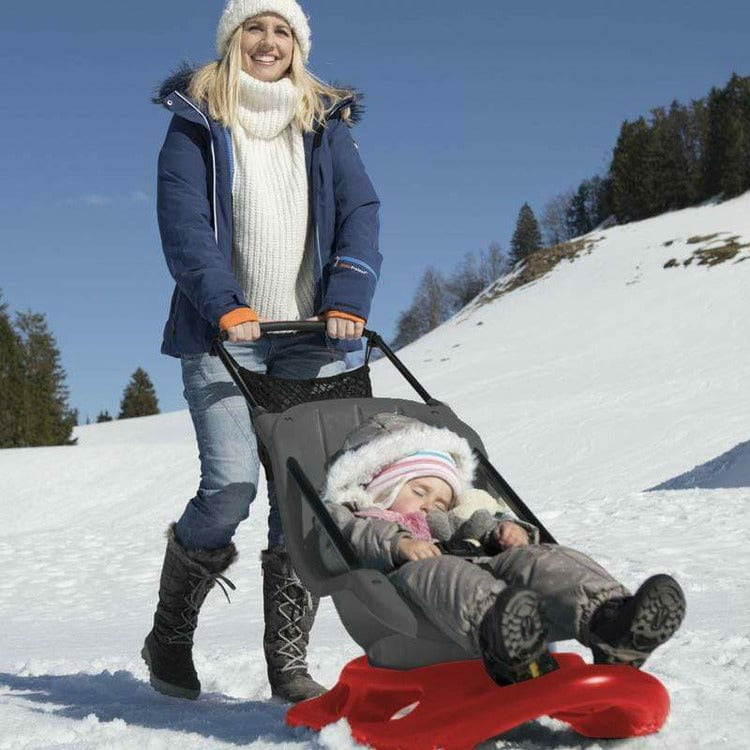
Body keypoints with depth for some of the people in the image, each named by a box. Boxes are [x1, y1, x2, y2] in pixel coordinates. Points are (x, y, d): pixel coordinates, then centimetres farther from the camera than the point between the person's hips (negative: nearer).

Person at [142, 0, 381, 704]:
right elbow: (182, 221, -5)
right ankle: (169, 636, 8)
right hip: (223, 334, -3)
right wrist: (226, 306, -20)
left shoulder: (325, 125, 15)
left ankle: (289, 662, 4)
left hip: (311, 336, 3)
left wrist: (347, 301, -13)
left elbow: (359, 212, 4)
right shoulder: (197, 122, 7)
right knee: (231, 481, -15)